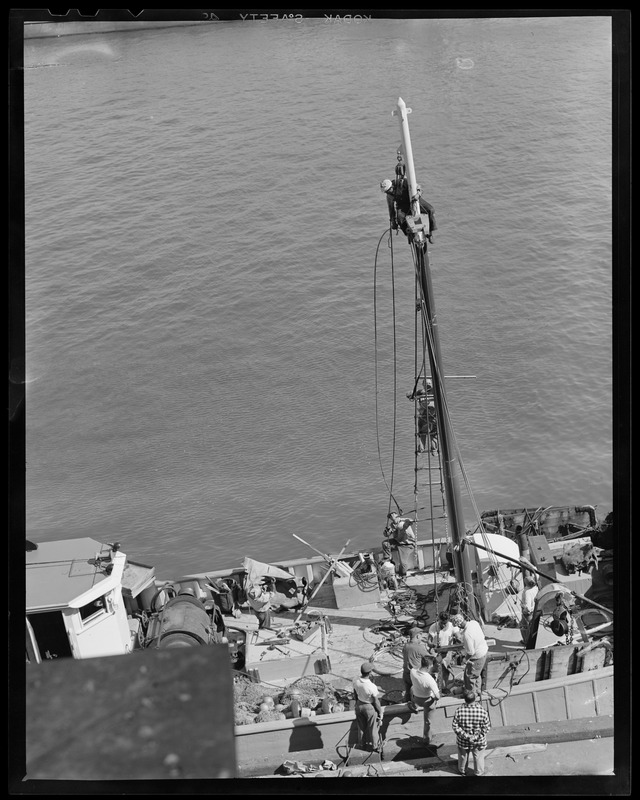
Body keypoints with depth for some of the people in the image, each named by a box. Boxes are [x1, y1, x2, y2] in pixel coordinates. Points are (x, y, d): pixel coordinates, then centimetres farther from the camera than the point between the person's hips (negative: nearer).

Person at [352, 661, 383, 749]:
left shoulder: (356, 682, -20)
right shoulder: (372, 687, -36)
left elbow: (355, 695, -1)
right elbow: (376, 702, -21)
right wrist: (380, 712, -4)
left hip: (359, 705, 5)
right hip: (370, 707, -5)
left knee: (361, 726, 28)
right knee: (373, 728, 22)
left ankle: (363, 743, 50)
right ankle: (375, 745, 44)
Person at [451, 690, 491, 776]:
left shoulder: (459, 710, -24)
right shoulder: (482, 711, -26)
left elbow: (455, 726, -17)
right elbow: (487, 727, -19)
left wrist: (465, 735, -13)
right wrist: (477, 736, -14)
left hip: (463, 740, 1)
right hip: (478, 741, -1)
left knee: (463, 756, 28)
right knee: (478, 757, 27)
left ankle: (462, 771, 51)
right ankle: (479, 773, 48)